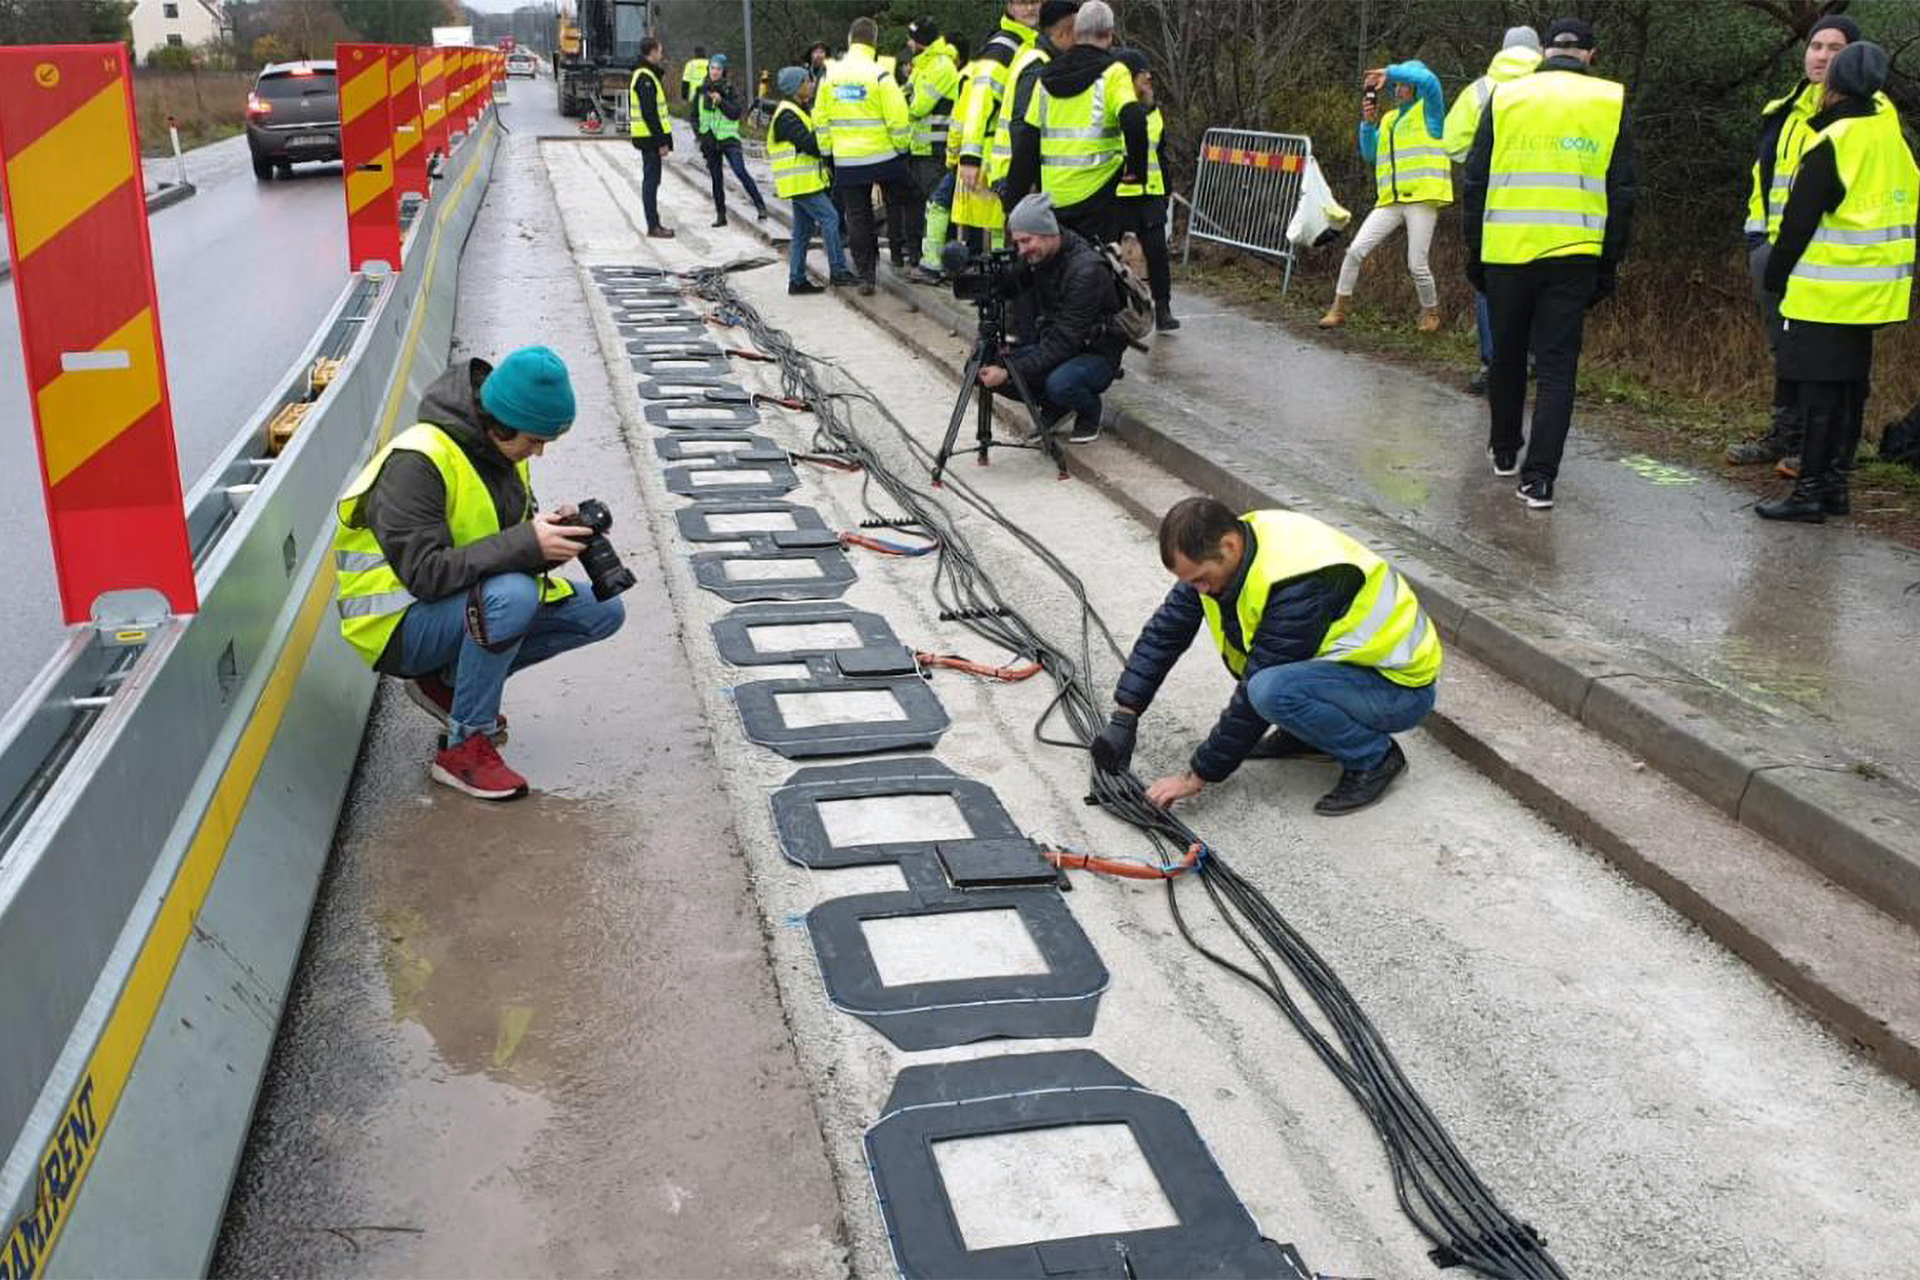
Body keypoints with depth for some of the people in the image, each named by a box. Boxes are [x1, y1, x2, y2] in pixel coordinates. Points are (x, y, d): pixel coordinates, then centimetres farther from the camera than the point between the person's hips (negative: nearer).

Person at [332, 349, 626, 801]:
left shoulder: (503, 451, 2)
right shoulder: (415, 462, -25)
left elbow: (507, 542, 8)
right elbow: (424, 574, -30)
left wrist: (552, 532, -16)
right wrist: (527, 545, -35)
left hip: (471, 602, 8)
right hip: (398, 625, -8)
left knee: (603, 612, -2)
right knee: (511, 594, -37)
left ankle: (450, 683, 4)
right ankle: (464, 749, -20)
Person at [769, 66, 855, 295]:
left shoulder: (797, 111, 19)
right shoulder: (787, 116, -15)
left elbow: (809, 142, 20)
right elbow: (809, 144, -23)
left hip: (805, 181, 10)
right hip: (801, 181, -10)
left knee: (803, 231, 10)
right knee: (829, 218, -11)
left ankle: (797, 280, 12)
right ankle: (838, 271, -9)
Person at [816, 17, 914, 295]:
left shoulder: (830, 76, 1)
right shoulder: (879, 75, -12)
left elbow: (821, 120, 5)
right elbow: (897, 118, -13)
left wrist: (826, 152, 13)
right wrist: (903, 147, 1)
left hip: (846, 160, 3)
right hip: (883, 156, -3)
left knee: (857, 216, 8)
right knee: (897, 203, 21)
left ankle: (865, 275, 9)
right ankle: (899, 250, 23)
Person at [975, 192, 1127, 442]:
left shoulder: (1086, 269, -28)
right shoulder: (1037, 257, -5)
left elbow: (1065, 341, -31)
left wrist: (1010, 371, -36)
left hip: (1095, 353, -7)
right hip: (1050, 342, 7)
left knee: (1059, 383, -39)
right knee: (982, 369, -11)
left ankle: (1090, 412, -3)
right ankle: (1053, 406, 10)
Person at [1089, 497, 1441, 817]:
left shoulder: (1299, 583, -33)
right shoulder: (1219, 553, -9)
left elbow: (1255, 696, -28)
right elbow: (1164, 631, -1)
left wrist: (1198, 776, -20)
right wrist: (1122, 719, -5)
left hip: (1402, 685, -9)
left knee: (1271, 689, -32)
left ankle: (1375, 757, -9)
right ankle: (1309, 734, 9)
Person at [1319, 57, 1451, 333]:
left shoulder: (1429, 111, 3)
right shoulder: (1388, 119, 20)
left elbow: (1428, 79, -18)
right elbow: (1369, 154, 14)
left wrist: (1389, 72, -12)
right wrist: (1368, 123, 0)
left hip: (1421, 199, -5)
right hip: (1390, 201, 5)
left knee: (1417, 265, -5)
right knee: (1355, 251, -5)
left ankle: (1430, 313, 18)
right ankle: (1339, 309, 5)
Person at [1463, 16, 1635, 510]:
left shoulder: (1505, 97, 5)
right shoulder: (1611, 102, 5)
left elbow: (1475, 182, 6)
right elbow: (1621, 192, 4)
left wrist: (1474, 252, 14)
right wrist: (1610, 265, 9)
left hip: (1506, 252, 1)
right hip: (1573, 256, -1)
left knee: (1507, 354, 18)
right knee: (1557, 365, 0)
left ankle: (1504, 450, 33)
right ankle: (1539, 477, -7)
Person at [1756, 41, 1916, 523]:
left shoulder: (1831, 144, -15)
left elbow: (1800, 221, -14)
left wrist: (1776, 275, 0)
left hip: (1825, 295, -8)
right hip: (1874, 293, 8)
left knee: (1819, 391, -5)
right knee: (1851, 388, 12)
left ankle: (1811, 490, -3)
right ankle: (1836, 484, 19)